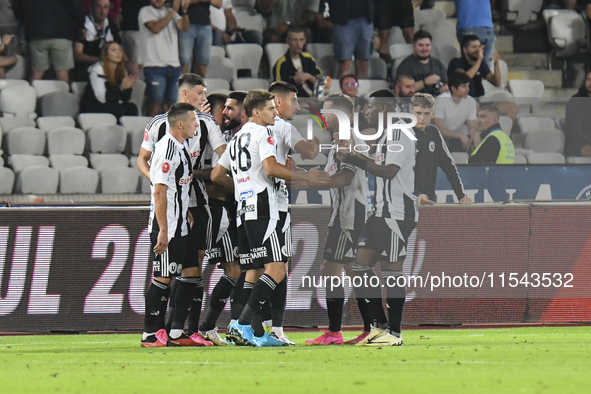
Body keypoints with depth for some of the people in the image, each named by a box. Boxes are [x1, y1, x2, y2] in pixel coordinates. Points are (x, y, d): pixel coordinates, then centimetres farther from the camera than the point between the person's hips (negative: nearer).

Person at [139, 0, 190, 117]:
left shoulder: (170, 12, 17)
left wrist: (184, 11, -16)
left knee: (169, 102, 5)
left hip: (173, 64, 5)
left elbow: (184, 27, 2)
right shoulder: (145, 12, 3)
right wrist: (173, 11, -14)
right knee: (156, 102, -8)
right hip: (155, 64, -5)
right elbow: (156, 28, -14)